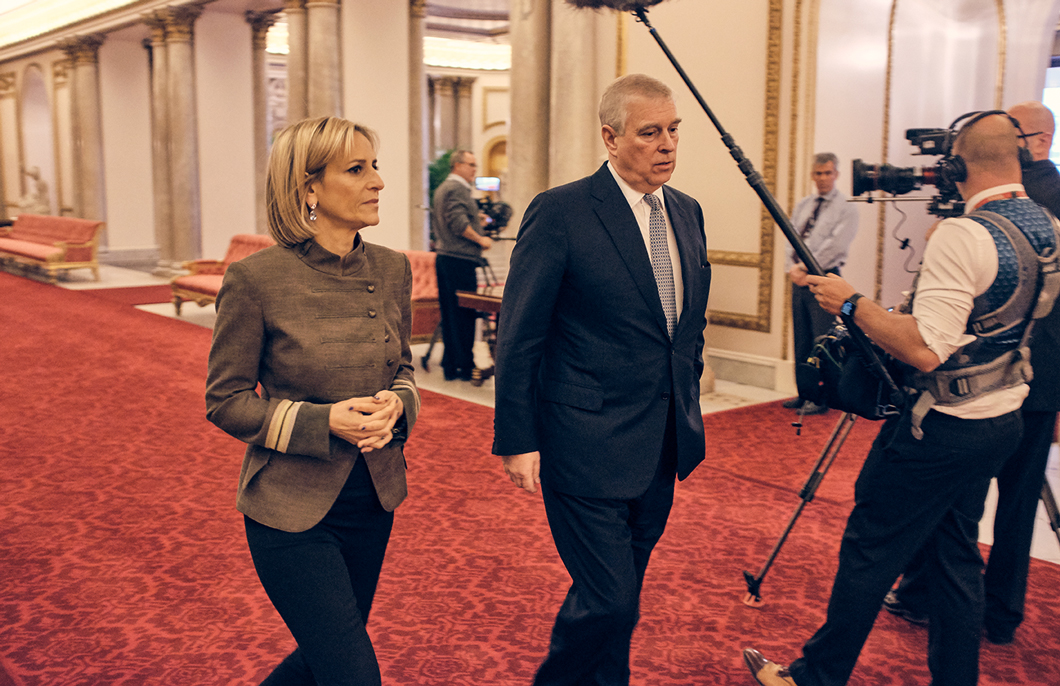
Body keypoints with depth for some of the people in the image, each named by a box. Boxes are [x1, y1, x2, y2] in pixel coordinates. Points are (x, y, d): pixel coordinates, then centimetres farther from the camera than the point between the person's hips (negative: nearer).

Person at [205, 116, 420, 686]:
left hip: (373, 500, 6)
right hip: (291, 508, -6)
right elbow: (225, 400, -9)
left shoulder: (391, 269, 0)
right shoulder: (256, 279, -15)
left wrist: (397, 402, -11)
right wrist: (322, 422, -22)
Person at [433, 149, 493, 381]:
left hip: (445, 256, 11)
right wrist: (480, 239, -10)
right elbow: (459, 223, -22)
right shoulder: (457, 189, -12)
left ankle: (450, 365, 15)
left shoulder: (442, 188, 21)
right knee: (465, 313, -5)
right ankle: (464, 365, 0)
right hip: (460, 260, -11)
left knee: (450, 313, 11)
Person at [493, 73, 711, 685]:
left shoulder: (687, 212, 10)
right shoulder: (560, 211, -12)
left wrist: (689, 415, 17)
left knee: (621, 596, 18)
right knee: (608, 600, -3)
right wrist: (518, 441, -11)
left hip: (662, 449, 7)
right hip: (588, 448, -7)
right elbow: (519, 336, -11)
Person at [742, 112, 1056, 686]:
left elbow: (925, 349, -28)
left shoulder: (962, 236, -23)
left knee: (869, 552, 3)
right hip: (1002, 422, 9)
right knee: (956, 556, 19)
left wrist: (853, 304, -19)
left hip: (940, 427, -9)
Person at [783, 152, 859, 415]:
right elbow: (790, 238, 10)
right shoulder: (802, 205, 16)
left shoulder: (846, 208, -3)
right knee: (801, 340, 9)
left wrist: (805, 267, -15)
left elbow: (835, 245, -14)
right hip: (799, 279, 6)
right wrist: (792, 268, -7)